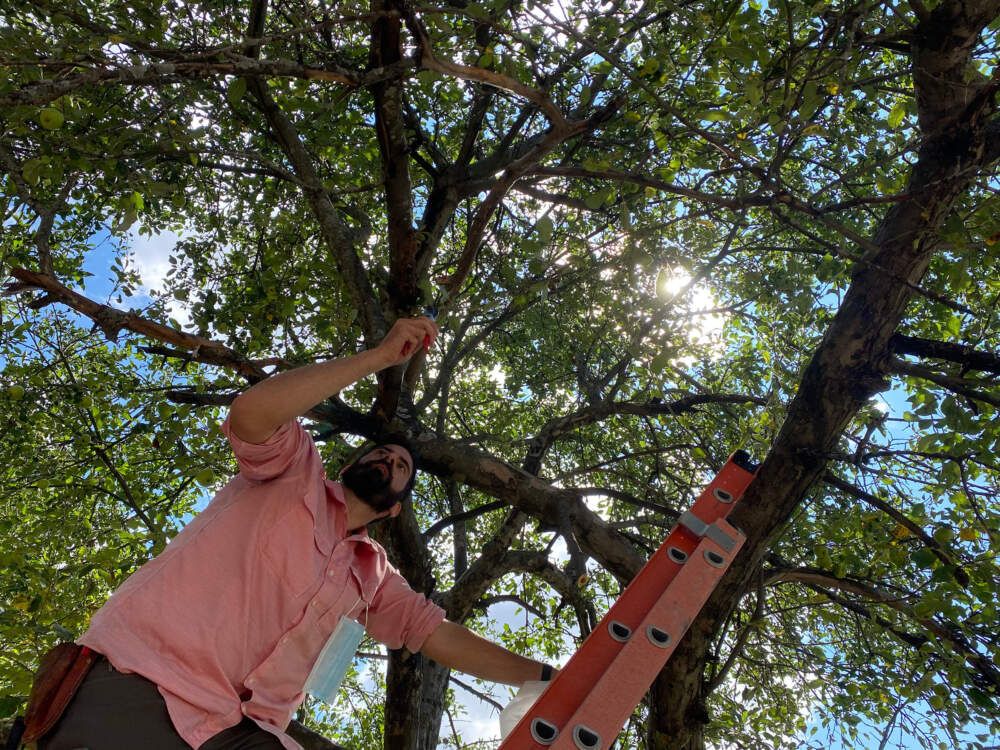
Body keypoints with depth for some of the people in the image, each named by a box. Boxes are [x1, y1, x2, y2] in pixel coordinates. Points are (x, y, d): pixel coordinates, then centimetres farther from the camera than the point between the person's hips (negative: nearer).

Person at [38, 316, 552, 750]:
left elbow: (443, 639, 21)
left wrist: (545, 676, 19)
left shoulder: (373, 575, 22)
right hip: (135, 686, -5)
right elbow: (251, 413, -12)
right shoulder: (295, 472, 8)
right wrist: (380, 356, -9)